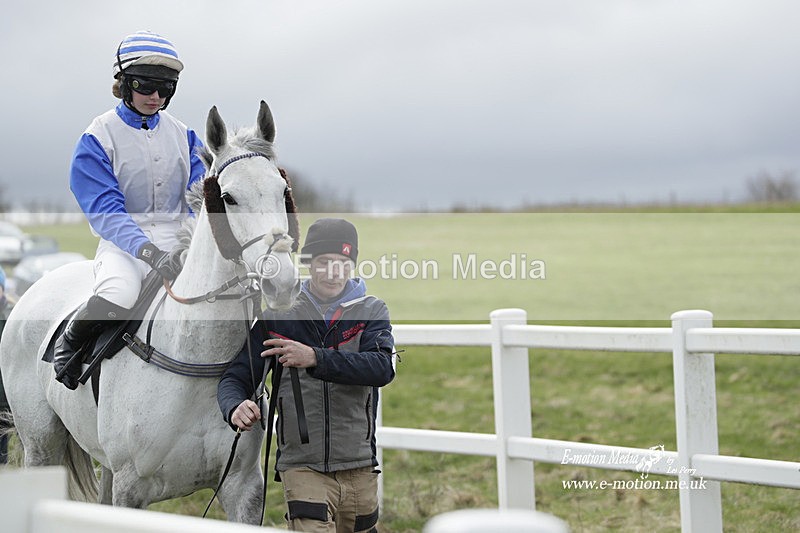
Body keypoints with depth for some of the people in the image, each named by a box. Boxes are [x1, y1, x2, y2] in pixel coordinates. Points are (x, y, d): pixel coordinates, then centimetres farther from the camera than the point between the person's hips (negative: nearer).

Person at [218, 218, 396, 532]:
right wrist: (235, 408, -19)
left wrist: (315, 358, -30)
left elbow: (382, 368, -15)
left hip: (359, 468, 2)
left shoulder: (371, 312, 4)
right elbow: (236, 377, 6)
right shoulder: (277, 317, 5)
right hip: (302, 467, -2)